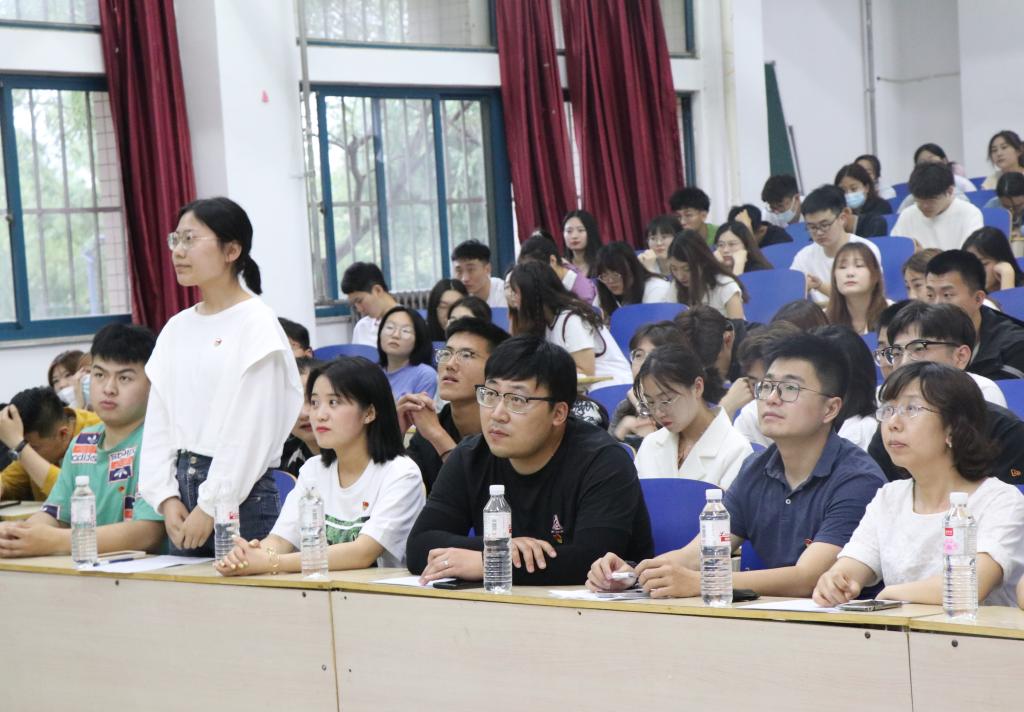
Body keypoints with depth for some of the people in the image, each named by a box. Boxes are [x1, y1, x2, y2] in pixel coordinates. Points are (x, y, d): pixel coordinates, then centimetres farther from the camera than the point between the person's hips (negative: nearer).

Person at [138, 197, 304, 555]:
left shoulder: (257, 324, -7)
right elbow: (158, 422, 12)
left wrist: (210, 508, -14)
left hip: (241, 493, -6)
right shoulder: (176, 327, 13)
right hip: (183, 486, 6)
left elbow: (249, 430, -12)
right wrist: (167, 498, 0)